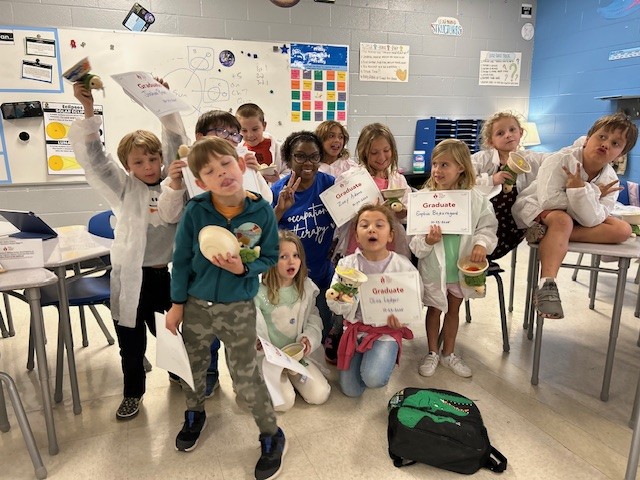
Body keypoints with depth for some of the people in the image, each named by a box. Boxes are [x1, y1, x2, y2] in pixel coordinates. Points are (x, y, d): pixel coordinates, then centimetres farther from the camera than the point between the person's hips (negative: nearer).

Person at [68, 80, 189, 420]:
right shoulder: (124, 188, -2)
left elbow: (175, 140, -2)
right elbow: (93, 157, -12)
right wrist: (88, 111, -20)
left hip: (169, 273, 1)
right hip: (133, 277, -1)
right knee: (131, 342, 12)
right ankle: (133, 392, 35)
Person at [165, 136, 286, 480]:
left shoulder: (262, 211, -16)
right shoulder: (195, 211, -14)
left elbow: (270, 256, -5)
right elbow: (181, 259, -4)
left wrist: (244, 269, -24)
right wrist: (177, 304, 0)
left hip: (239, 309, -2)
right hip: (196, 305, 3)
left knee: (246, 377, 5)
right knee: (192, 366, 22)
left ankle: (272, 437, 29)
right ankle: (194, 415, 53)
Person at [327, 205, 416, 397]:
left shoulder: (403, 266, -12)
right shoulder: (347, 264, -8)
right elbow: (334, 305, -7)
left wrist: (402, 319, -24)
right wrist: (340, 299, -31)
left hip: (387, 330, -2)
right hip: (356, 327, 2)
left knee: (373, 379, -25)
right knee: (351, 390, 1)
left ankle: (386, 358, 11)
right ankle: (363, 356, 31)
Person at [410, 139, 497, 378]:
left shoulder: (476, 199, -9)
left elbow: (488, 226, -1)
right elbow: (413, 238, -13)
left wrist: (481, 243, -19)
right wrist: (427, 241, -33)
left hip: (462, 266, 2)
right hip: (433, 266, -2)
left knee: (453, 309, 19)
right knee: (434, 309, 16)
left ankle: (448, 353, 39)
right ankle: (432, 352, 36)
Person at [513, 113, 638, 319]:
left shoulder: (610, 180, -8)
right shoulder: (561, 160, -20)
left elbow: (591, 220, -21)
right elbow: (548, 201, -29)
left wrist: (580, 189, -35)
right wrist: (593, 194, -23)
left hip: (572, 219, 6)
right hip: (534, 210, -5)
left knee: (623, 229, -14)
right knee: (562, 220, -38)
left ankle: (547, 234, -29)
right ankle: (546, 285, -41)